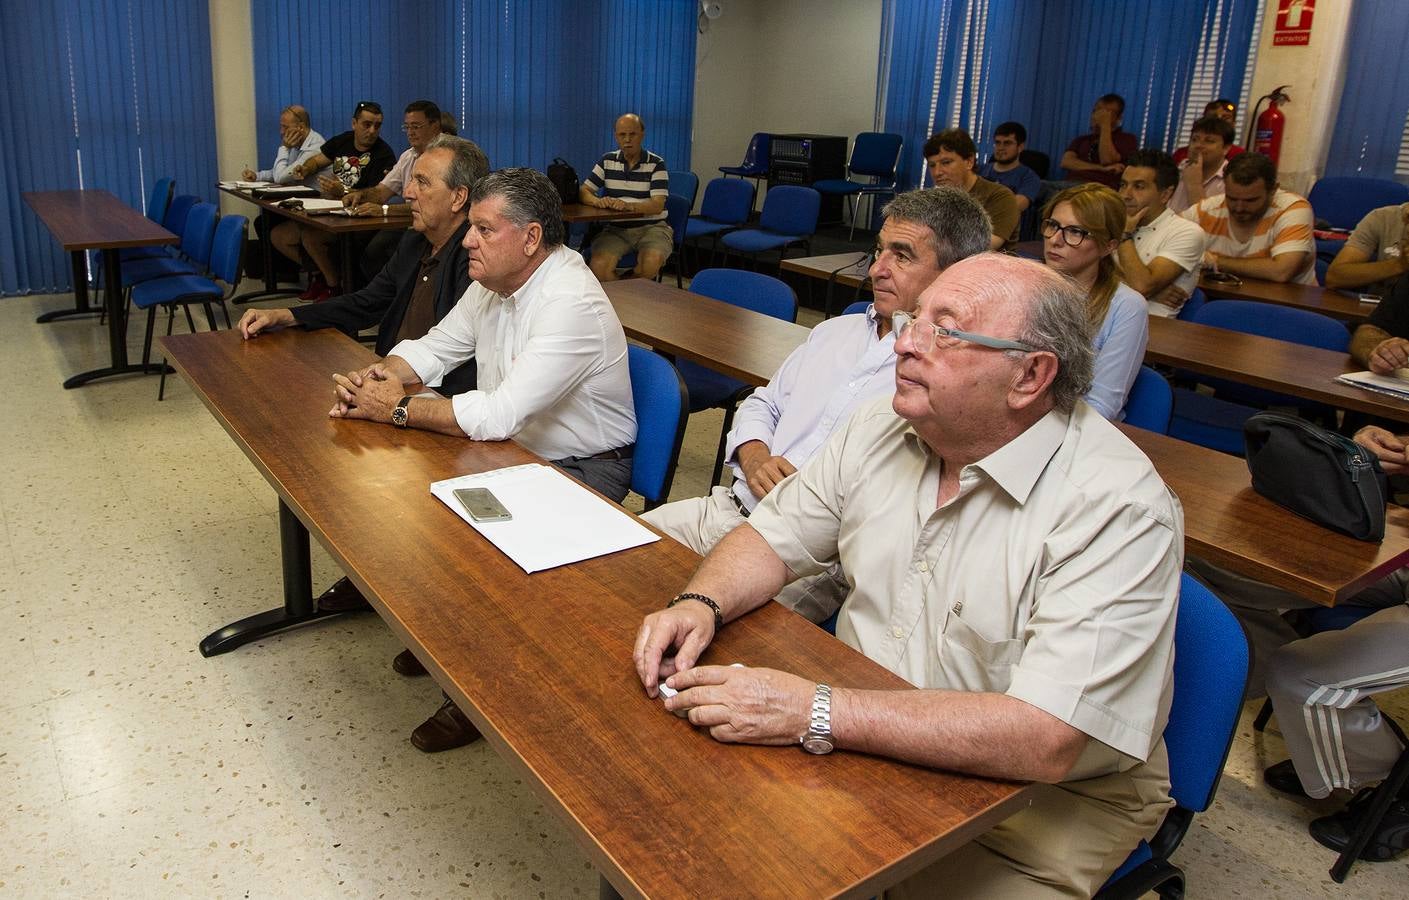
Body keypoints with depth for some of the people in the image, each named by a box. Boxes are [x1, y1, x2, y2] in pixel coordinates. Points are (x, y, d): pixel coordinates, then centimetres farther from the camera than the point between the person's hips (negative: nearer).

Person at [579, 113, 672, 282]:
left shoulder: (656, 164, 0)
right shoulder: (607, 161, 11)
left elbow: (657, 205, -11)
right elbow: (583, 191, 9)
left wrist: (628, 206, -30)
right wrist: (597, 201, -16)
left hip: (651, 227, -2)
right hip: (616, 228, 2)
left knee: (651, 261, -35)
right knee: (599, 265, -29)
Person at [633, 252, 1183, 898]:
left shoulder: (1117, 507, -25)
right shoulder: (881, 429, -3)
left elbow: (1046, 740, -31)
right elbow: (779, 534, 6)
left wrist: (817, 714, -35)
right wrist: (702, 603, -16)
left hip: (1048, 792, -4)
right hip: (866, 739, 5)